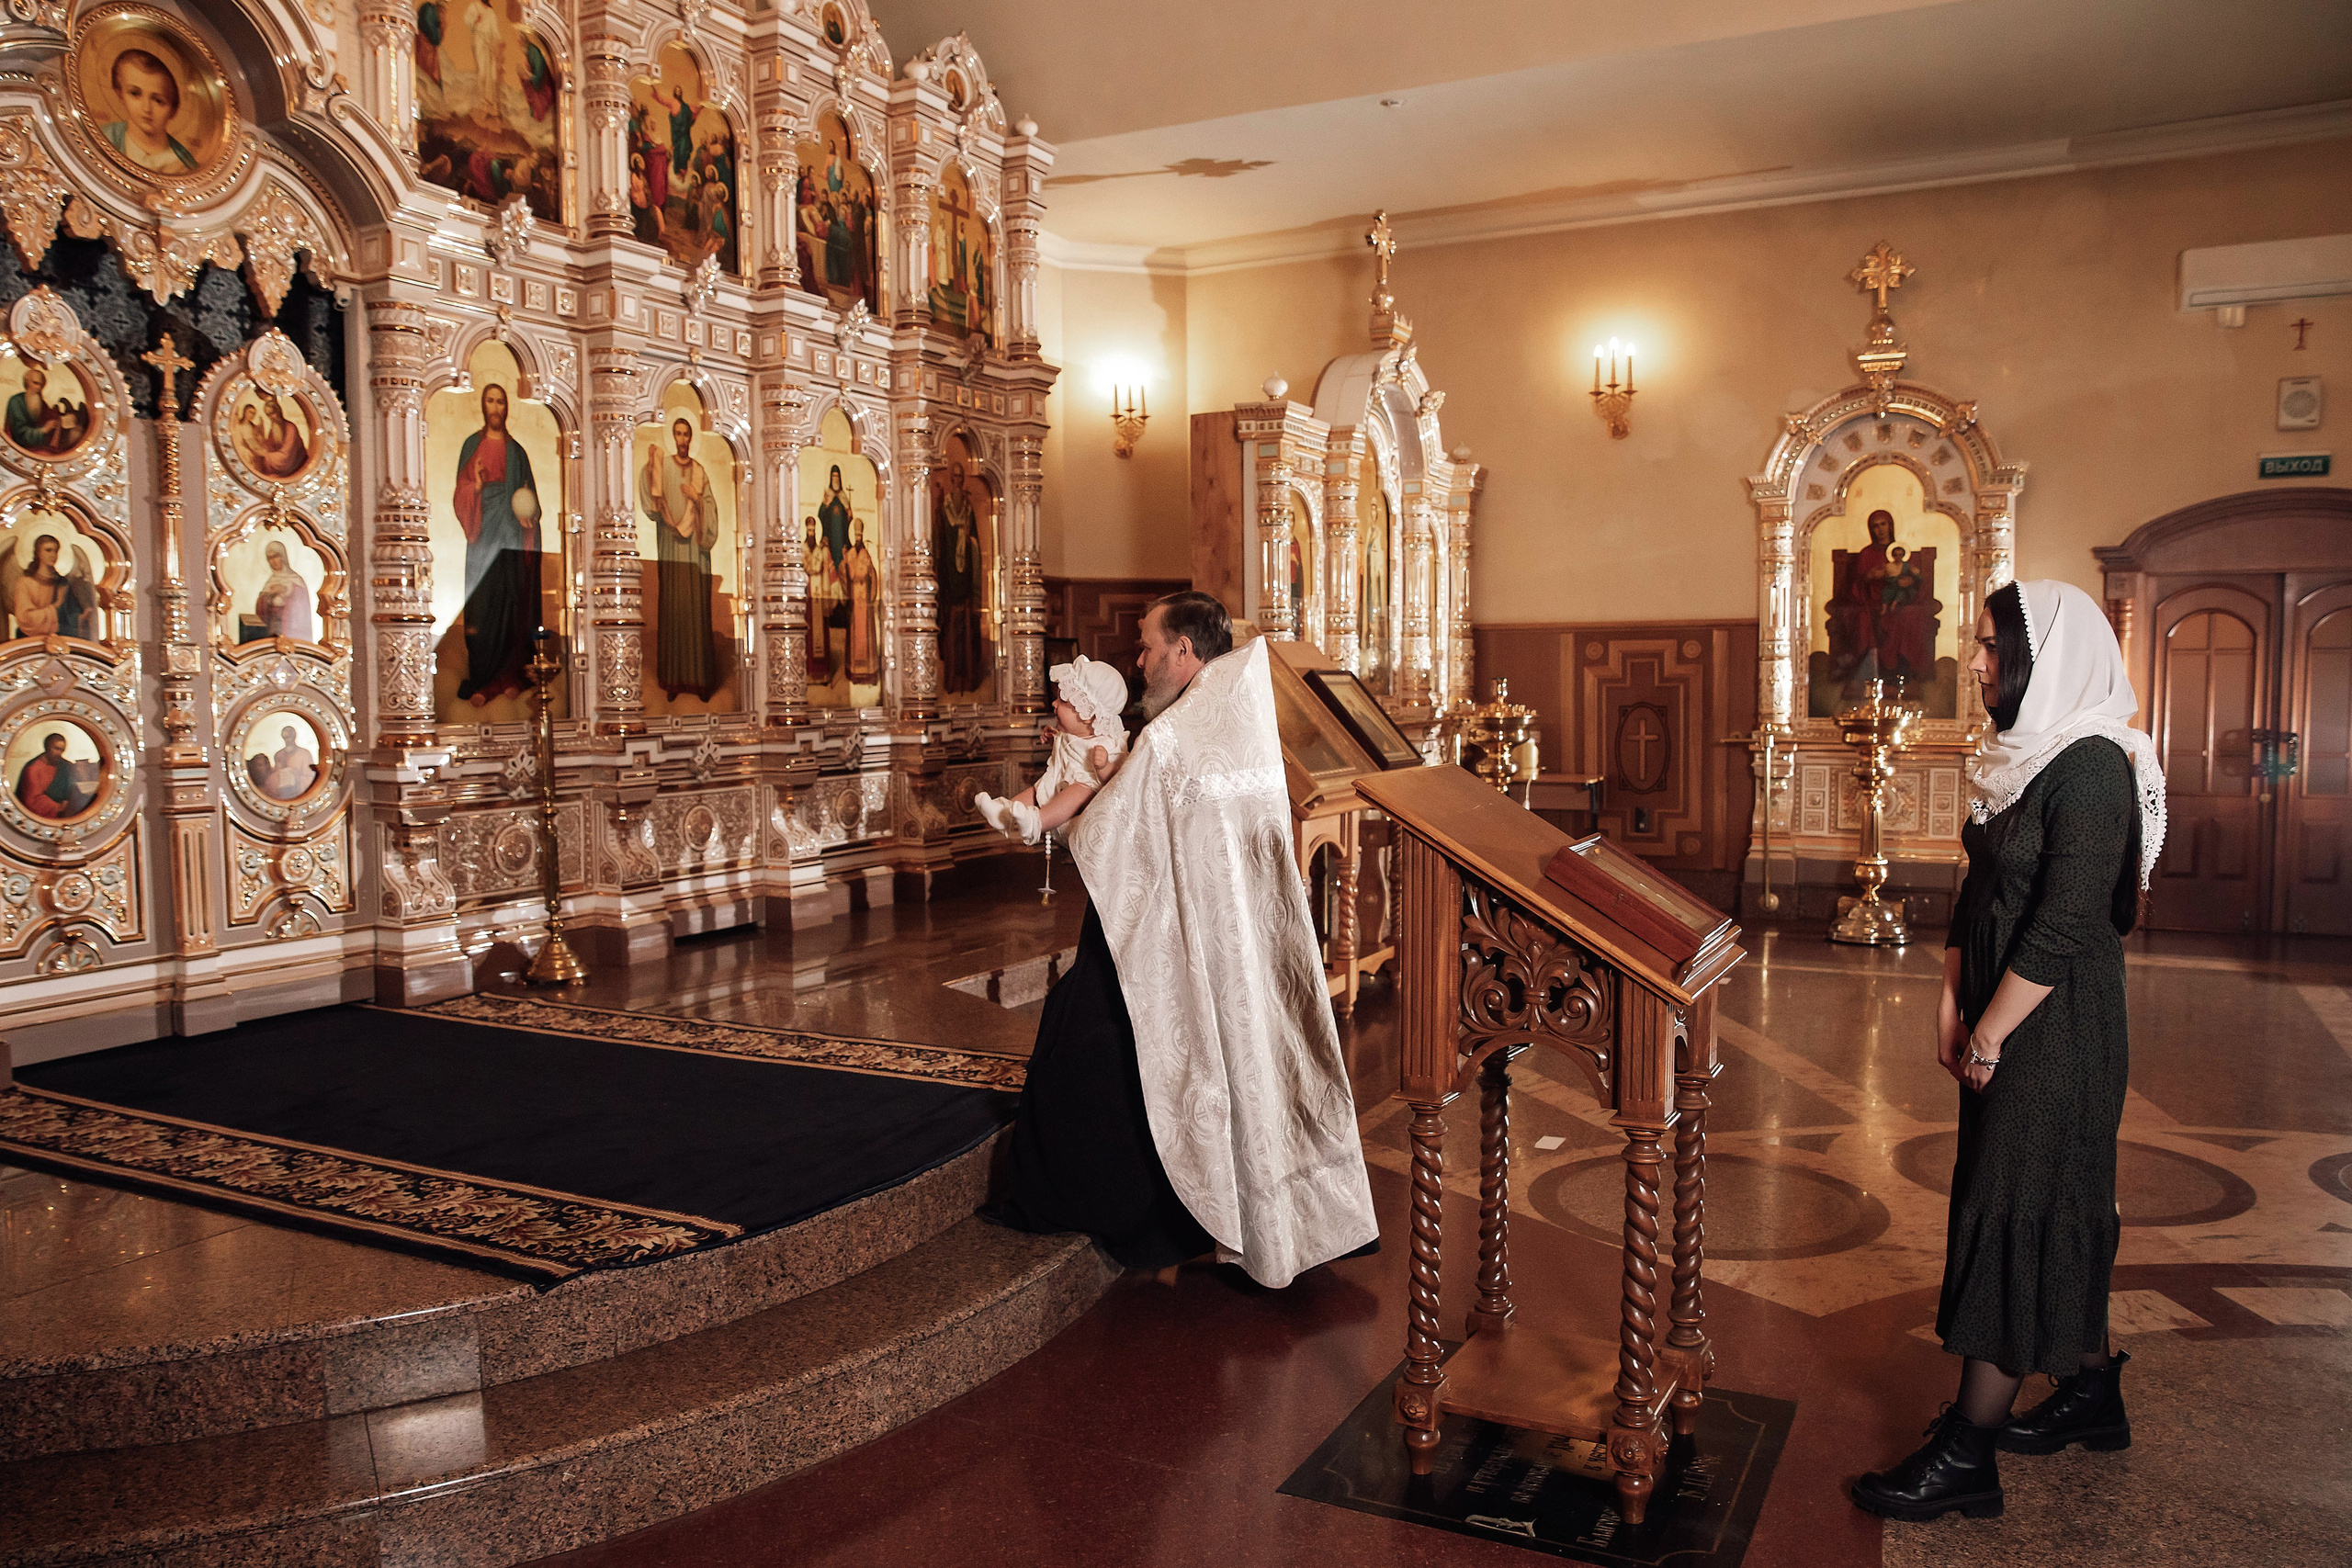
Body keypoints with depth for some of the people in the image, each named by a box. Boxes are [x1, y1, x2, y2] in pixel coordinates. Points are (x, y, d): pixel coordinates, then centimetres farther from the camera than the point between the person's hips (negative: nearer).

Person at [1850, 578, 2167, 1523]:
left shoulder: (2092, 767, -19)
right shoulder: (2021, 756, 9)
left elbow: (2064, 925, -22)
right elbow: (1978, 895, 13)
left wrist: (1992, 1034, -17)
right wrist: (1954, 1002, 6)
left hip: (2057, 1032, -9)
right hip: (2004, 1023, 9)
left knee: (2014, 1214, -4)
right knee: (2062, 1207, 19)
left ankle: (1968, 1455, 3)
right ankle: (2091, 1394, 35)